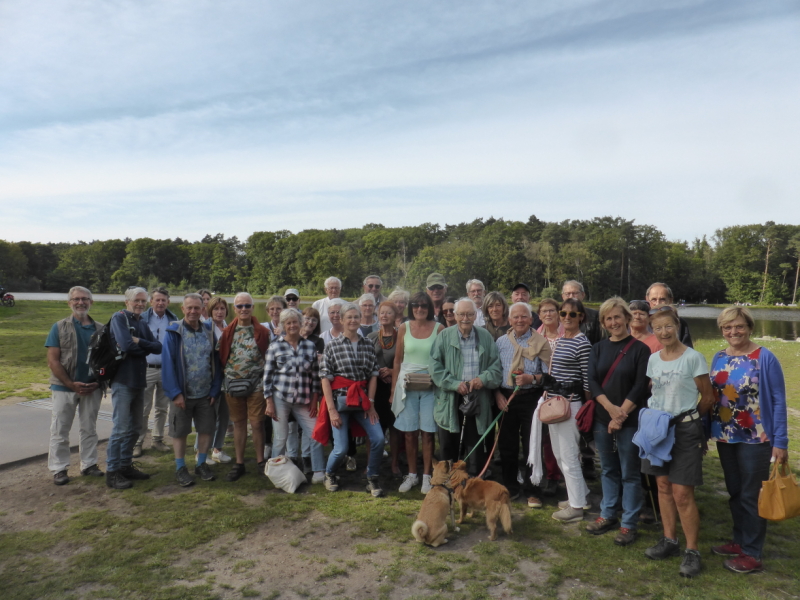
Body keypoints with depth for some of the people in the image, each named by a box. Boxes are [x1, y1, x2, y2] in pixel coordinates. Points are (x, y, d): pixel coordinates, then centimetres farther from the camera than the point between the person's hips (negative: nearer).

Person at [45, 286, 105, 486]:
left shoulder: (100, 329, 4)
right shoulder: (59, 327, -2)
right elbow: (52, 360, -7)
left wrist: (98, 382, -6)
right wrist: (71, 384, -13)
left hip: (92, 388, 2)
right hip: (64, 387, -2)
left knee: (89, 428, 11)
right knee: (60, 430, 6)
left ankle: (89, 464, 22)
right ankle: (59, 469, 16)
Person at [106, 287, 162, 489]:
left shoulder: (142, 324, 15)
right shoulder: (119, 318, -7)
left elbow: (158, 347, 3)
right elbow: (126, 345, -21)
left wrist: (139, 342, -13)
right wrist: (147, 347, -4)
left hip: (139, 381, 8)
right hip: (123, 380, -8)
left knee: (135, 427, 14)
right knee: (121, 428, -5)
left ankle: (125, 465, 26)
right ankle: (111, 472, 6)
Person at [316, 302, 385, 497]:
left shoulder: (368, 345, 6)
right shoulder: (332, 345, -3)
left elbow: (373, 375, 5)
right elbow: (325, 378, -6)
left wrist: (370, 403, -3)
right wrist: (332, 409, -10)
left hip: (362, 399, 3)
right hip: (340, 399, -3)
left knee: (378, 439, -10)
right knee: (341, 448, -4)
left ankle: (372, 479, 13)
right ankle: (329, 474, 30)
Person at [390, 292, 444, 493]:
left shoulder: (439, 328, 0)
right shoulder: (404, 327, 5)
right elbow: (397, 360, 8)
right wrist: (393, 389, 6)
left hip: (430, 385, -1)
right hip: (407, 384, 1)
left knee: (428, 433, 1)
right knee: (410, 433, 6)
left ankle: (427, 476, 14)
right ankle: (412, 475, 21)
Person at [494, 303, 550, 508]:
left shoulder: (540, 342, -2)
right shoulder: (501, 342, 6)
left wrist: (532, 378, -20)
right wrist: (497, 394, -3)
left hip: (531, 397, -3)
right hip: (505, 397, 3)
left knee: (532, 446, 4)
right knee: (507, 445, 10)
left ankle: (530, 491, 18)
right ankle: (510, 488, 26)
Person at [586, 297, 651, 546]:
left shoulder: (640, 349, -4)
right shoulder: (598, 348, 8)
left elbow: (641, 386, -9)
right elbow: (592, 381, -1)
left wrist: (622, 414, -14)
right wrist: (610, 408, -15)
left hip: (630, 420, -4)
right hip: (602, 418, 4)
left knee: (629, 473, 4)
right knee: (608, 469, 15)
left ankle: (629, 524, 15)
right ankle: (607, 515, 28)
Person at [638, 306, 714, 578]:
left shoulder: (693, 357, -11)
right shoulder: (653, 359, 5)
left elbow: (708, 397, -4)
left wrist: (688, 418, 4)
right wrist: (653, 417, 3)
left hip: (684, 429, -5)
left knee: (682, 493, -4)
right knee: (663, 485, 13)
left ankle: (692, 551, 12)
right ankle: (669, 540, 27)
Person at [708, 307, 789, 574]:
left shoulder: (765, 358, -12)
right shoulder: (719, 358, 4)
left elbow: (778, 401, -11)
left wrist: (781, 442, -13)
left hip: (755, 439, -5)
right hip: (725, 437, 5)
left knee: (751, 496, 5)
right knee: (734, 493, 17)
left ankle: (752, 554, 19)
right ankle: (739, 541, 33)